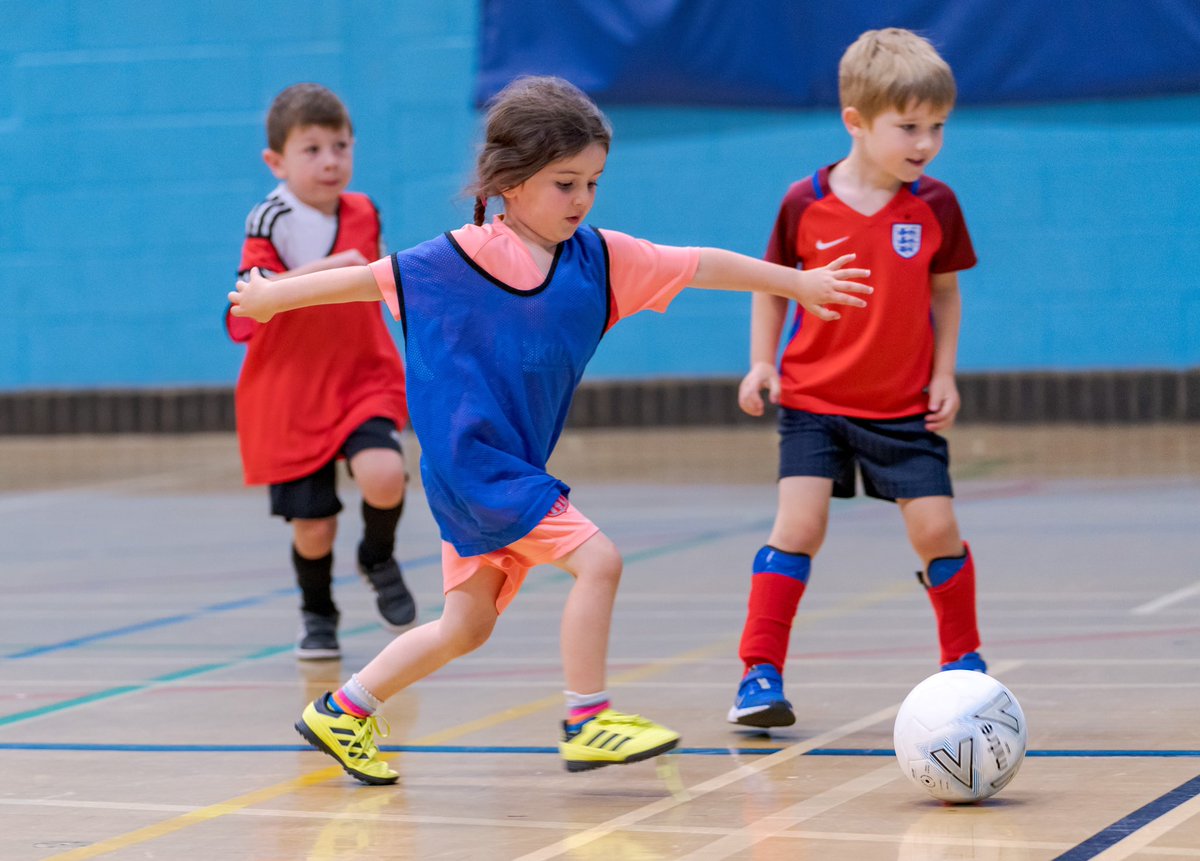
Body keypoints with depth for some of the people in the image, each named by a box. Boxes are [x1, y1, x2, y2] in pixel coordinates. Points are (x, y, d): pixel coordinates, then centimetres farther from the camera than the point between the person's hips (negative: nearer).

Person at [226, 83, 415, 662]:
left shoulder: (363, 213, 3)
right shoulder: (269, 223, -14)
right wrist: (318, 271, -37)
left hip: (363, 380, 3)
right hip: (290, 396, -3)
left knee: (383, 477, -25)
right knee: (312, 525, 1)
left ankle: (378, 557, 9)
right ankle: (317, 614, 32)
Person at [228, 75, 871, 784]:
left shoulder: (597, 257, 2)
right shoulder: (462, 258, -11)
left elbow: (699, 266, 8)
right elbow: (374, 278, -2)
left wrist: (799, 283, 13)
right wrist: (274, 296, 6)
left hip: (518, 467, 7)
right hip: (473, 461, -7)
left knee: (467, 626, 13)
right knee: (597, 559, -17)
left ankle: (342, 712, 25)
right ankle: (587, 721, -9)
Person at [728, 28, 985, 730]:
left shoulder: (936, 205, -5)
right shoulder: (806, 203, -8)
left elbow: (945, 291, 8)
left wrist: (945, 373, 1)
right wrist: (762, 362, -2)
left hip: (905, 407, 1)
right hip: (814, 399, -1)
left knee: (936, 527, -3)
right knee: (799, 522, -11)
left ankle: (964, 660, 19)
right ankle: (761, 673, -5)